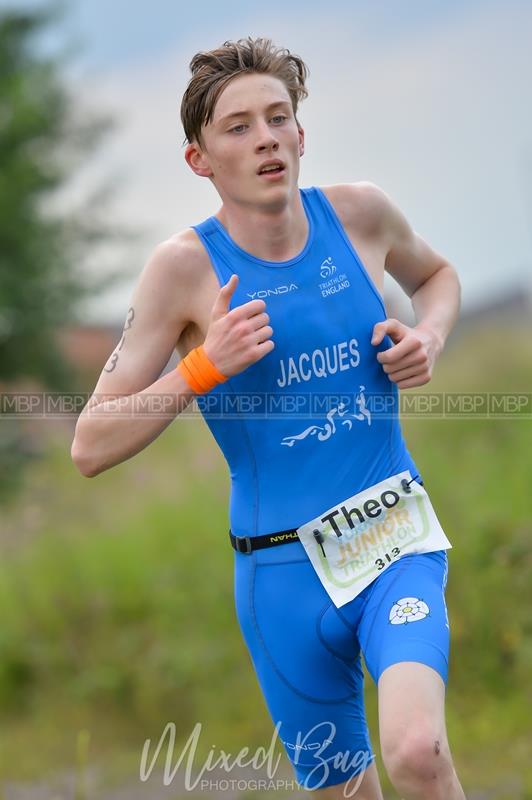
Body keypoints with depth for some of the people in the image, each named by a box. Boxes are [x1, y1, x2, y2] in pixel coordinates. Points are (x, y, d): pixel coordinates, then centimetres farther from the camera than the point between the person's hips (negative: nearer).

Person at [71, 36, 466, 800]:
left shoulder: (360, 213, -2)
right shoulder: (186, 265, -9)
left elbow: (436, 273, 23)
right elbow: (90, 447, -8)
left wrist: (429, 337, 1)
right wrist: (202, 368, -22)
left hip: (395, 539, 0)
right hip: (284, 568, 0)